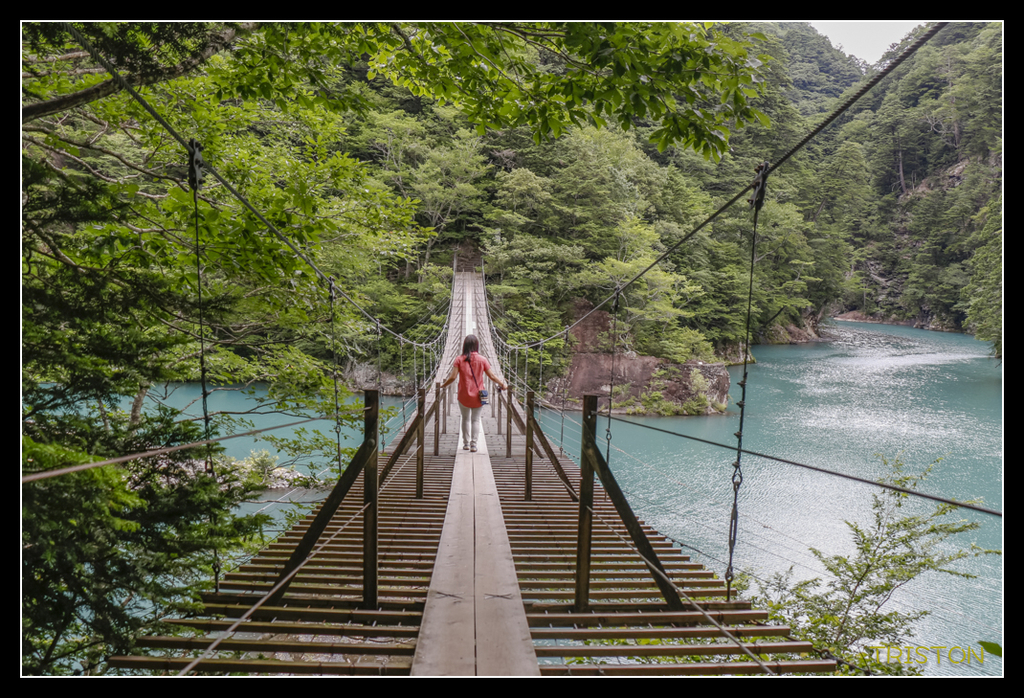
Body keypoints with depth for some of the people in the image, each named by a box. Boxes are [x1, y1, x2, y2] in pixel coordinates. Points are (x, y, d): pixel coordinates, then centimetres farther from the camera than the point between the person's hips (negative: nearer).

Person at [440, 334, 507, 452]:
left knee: (465, 419, 17)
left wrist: (443, 385, 6)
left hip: (463, 396, 0)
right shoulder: (482, 360, -5)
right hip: (478, 396, 0)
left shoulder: (459, 360, -6)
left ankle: (466, 444, 18)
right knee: (475, 419, 11)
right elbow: (492, 376, -2)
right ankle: (473, 444, 4)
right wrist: (503, 384, 13)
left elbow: (453, 377, -10)